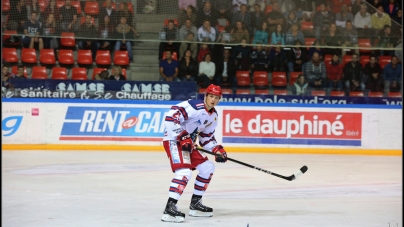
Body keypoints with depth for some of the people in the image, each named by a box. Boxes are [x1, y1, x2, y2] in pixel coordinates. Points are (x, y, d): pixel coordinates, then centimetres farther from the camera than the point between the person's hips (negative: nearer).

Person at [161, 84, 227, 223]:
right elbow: (170, 117, -28)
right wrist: (183, 137, -28)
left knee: (208, 167, 13)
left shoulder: (213, 116, 10)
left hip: (188, 143, 10)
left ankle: (195, 204, 21)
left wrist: (218, 150, 4)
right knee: (185, 172, -27)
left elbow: (207, 138, 20)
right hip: (173, 140, -10)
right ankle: (169, 209, -30)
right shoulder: (195, 107, -20)